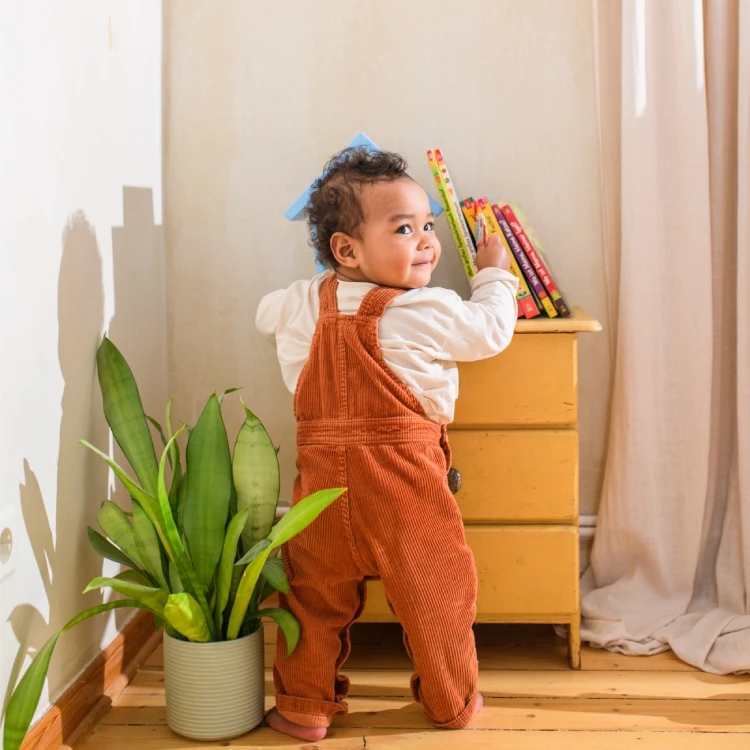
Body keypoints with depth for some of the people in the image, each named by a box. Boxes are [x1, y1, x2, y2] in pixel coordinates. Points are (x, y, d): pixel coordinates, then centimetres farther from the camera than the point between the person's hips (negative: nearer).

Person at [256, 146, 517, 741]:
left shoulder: (305, 303, 3)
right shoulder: (428, 312, -12)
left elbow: (266, 315, 25)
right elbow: (492, 330, 3)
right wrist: (495, 273, 20)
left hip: (325, 483, 4)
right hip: (406, 483, -4)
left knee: (316, 592, 16)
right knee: (435, 590, 13)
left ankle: (305, 707, 25)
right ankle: (452, 702, 27)